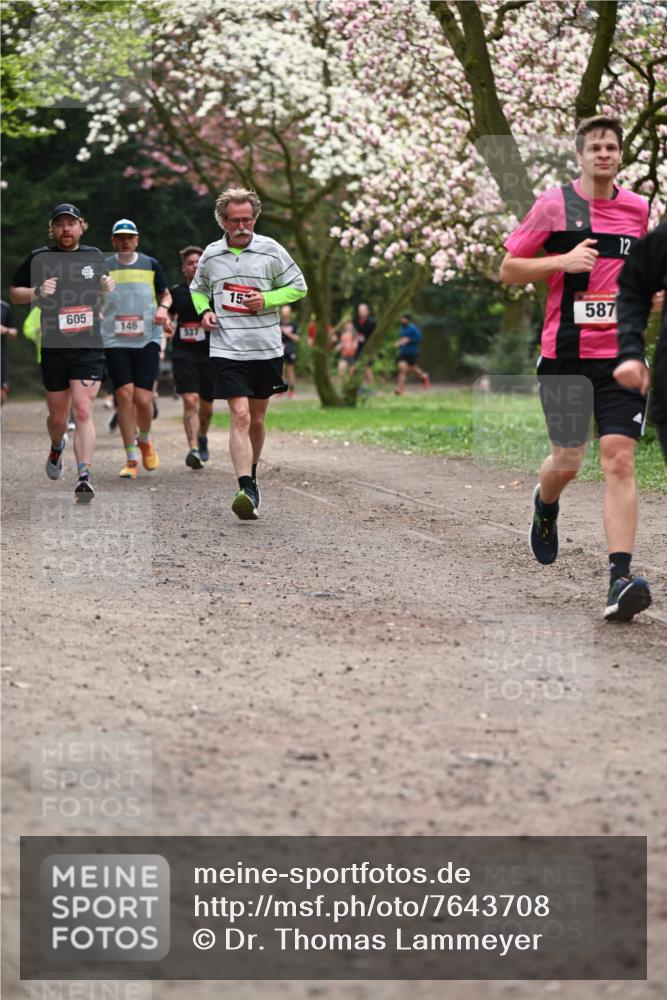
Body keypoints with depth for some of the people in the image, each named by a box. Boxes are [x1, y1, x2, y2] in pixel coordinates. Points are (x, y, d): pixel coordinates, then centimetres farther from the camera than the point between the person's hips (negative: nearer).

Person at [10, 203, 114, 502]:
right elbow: (14, 294, 8)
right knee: (57, 416, 11)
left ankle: (84, 477, -18)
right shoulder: (39, 258, 3)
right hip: (53, 348, 0)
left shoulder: (94, 256, 10)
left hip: (89, 347, 0)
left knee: (83, 410, -13)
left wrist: (108, 287, 3)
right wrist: (37, 292, -11)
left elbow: (103, 289, 26)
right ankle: (57, 447, 46)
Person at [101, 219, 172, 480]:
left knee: (143, 399, -9)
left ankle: (145, 441, 23)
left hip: (147, 340, 0)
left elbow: (166, 295, 18)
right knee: (124, 395, -11)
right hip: (115, 342, 0)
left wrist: (163, 308, -3)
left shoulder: (151, 265, 7)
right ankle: (131, 459, -4)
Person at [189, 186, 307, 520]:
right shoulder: (211, 255, 5)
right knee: (240, 416, -15)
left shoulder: (271, 251, 0)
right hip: (227, 349, -1)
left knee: (257, 419, 13)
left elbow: (298, 287, 6)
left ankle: (251, 475, 35)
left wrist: (266, 299, -10)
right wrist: (204, 311, 2)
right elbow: (198, 288, 23)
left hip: (266, 350, 1)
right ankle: (246, 490, -23)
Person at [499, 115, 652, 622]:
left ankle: (620, 579, -15)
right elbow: (508, 270, 2)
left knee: (619, 461, -10)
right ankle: (545, 506, 42)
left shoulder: (640, 209, 9)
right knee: (567, 461, 3)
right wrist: (562, 261, -13)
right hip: (565, 355, -2)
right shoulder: (553, 205, -1)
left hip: (621, 353, 2)